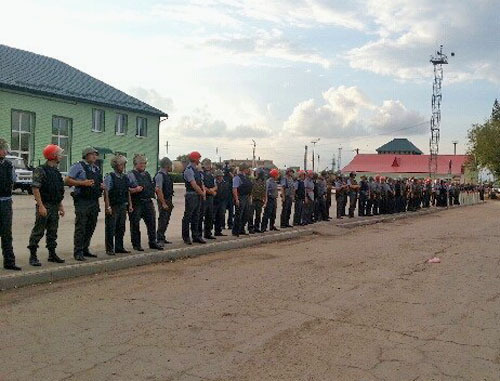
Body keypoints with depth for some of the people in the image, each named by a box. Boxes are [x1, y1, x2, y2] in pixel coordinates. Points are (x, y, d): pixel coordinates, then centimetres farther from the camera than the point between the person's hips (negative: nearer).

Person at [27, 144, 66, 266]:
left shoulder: (56, 172, 14)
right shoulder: (40, 170, -11)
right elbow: (35, 188, -17)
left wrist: (61, 206, 17)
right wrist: (41, 206, -21)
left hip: (54, 207, 8)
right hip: (44, 206, -8)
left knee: (53, 232, 13)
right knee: (38, 232, -3)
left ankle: (52, 254, 21)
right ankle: (33, 256, 2)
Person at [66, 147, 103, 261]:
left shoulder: (96, 168, 18)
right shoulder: (78, 166, -4)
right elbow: (68, 181, -9)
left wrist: (101, 186, 8)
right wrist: (83, 183, -18)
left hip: (94, 201, 7)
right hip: (82, 201, -7)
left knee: (90, 228, 11)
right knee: (80, 228, -7)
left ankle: (85, 250, 21)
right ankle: (78, 252, -2)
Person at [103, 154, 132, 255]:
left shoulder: (126, 177, 11)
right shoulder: (109, 177, -8)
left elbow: (128, 192, 16)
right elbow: (106, 192, -12)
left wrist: (130, 205, 12)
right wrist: (108, 207, -17)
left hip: (123, 205, 6)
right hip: (113, 206, -6)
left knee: (121, 228, 11)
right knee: (110, 228, -1)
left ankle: (119, 247, 20)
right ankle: (110, 249, 6)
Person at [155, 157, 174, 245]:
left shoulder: (166, 175, 14)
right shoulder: (160, 175, -15)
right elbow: (158, 190, -21)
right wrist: (163, 203, -22)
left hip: (168, 201, 9)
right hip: (163, 201, -9)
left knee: (166, 221, 13)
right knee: (162, 221, -7)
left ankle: (162, 238, 21)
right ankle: (159, 240, -2)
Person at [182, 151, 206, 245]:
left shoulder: (196, 170, 15)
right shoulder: (189, 170, -13)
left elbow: (201, 182, 15)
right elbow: (194, 185, -17)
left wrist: (204, 191, -4)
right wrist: (202, 193, -7)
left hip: (199, 196, 9)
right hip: (191, 196, -9)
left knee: (196, 217, 13)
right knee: (187, 217, -1)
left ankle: (196, 236, 19)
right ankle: (186, 238, 5)